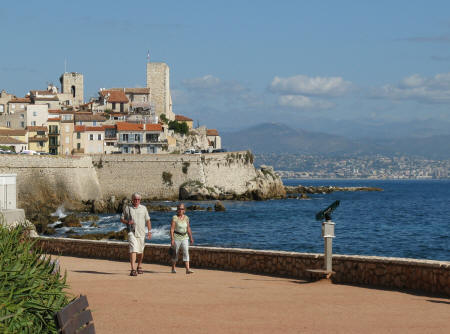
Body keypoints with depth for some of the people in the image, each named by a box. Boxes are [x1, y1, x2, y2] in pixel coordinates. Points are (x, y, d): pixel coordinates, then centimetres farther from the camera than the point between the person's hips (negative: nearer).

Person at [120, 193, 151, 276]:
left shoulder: (143, 208, 9)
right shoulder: (127, 208, 4)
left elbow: (148, 220, 10)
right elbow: (122, 219, 8)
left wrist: (149, 231, 1)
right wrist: (127, 222, -13)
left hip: (141, 233, 3)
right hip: (131, 232, -3)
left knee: (140, 251, 11)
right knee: (133, 250, -17)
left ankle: (139, 267, 34)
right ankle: (133, 269, -22)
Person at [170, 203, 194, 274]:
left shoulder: (186, 218, 6)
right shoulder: (175, 218, -8)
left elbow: (188, 228, 12)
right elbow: (172, 229, -12)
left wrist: (191, 237, 10)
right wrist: (172, 239, -19)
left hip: (184, 237, 3)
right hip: (176, 237, -3)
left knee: (186, 252, -9)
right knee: (175, 253, 6)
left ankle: (187, 269, -15)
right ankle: (173, 268, 22)